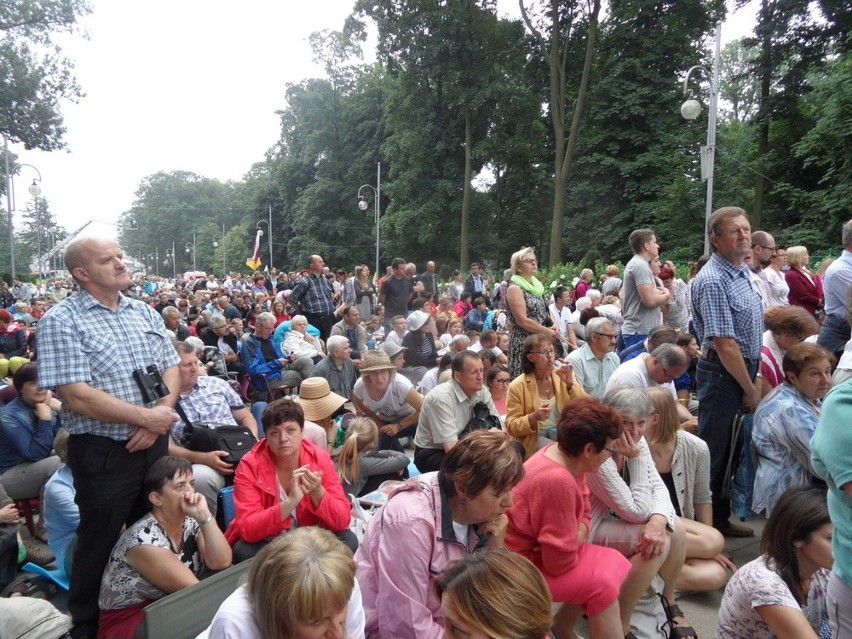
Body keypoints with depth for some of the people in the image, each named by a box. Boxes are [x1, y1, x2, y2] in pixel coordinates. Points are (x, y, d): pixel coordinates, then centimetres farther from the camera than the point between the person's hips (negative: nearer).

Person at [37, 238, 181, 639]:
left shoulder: (144, 312, 7)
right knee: (100, 543, 11)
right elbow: (77, 395, -20)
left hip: (154, 445, 6)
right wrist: (147, 416, -17)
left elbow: (171, 367, 7)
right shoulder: (61, 321, -12)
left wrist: (159, 419, -10)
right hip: (103, 454, -6)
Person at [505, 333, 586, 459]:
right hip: (537, 440, -4)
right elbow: (512, 427, -7)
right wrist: (534, 417, -24)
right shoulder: (517, 386, -7)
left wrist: (570, 383, -17)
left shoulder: (563, 377, 5)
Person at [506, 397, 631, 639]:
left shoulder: (565, 455, -5)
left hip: (542, 550, 10)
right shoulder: (558, 480, -33)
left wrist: (576, 537, -14)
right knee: (601, 584, -16)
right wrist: (576, 540, -7)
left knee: (614, 563, 6)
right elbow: (560, 561, -27)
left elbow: (583, 515, 6)